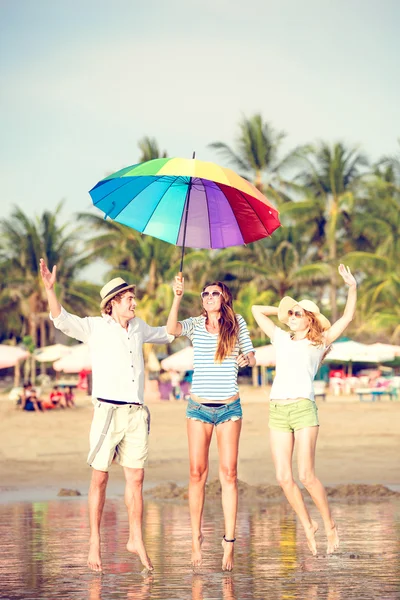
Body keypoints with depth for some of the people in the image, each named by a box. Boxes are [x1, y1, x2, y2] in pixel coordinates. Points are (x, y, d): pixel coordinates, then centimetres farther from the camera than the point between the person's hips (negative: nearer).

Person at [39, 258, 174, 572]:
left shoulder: (138, 328, 17)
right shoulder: (95, 327, 1)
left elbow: (166, 333, 36)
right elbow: (62, 320, -13)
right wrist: (50, 288, -26)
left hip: (137, 414, 4)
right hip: (108, 412, -4)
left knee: (136, 478, 2)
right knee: (100, 478, -2)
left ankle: (137, 540, 10)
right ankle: (95, 543, 5)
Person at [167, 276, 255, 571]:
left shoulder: (237, 323, 4)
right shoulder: (195, 324, 3)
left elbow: (251, 356, 8)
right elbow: (172, 328, -17)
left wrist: (246, 357, -15)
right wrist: (178, 297, -28)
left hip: (229, 408, 0)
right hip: (199, 406, 1)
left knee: (229, 473, -5)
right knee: (197, 473, -1)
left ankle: (229, 542, -3)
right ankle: (196, 539, 7)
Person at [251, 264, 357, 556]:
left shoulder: (318, 343, 10)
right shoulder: (282, 339, 20)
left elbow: (347, 317, 3)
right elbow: (257, 310, 29)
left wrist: (352, 287, -4)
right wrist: (284, 310, 26)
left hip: (303, 408, -4)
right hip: (278, 411, 4)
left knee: (306, 475, -13)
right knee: (284, 477, -2)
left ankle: (330, 525, 2)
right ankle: (308, 525, 14)